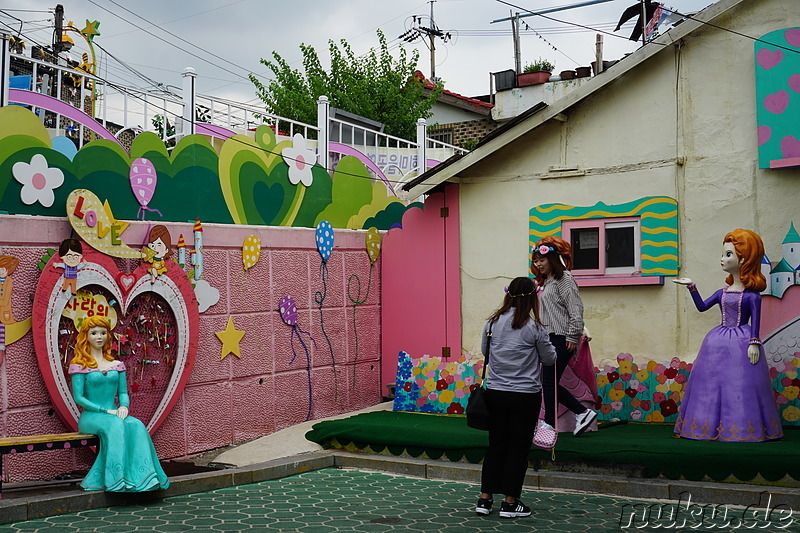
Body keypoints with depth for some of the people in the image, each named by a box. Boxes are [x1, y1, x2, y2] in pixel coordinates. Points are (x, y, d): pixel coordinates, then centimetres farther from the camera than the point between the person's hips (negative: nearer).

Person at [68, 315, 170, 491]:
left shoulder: (116, 365, 15)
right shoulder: (80, 366, 1)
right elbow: (78, 397, -6)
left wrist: (124, 406, -8)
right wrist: (105, 411, -14)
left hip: (114, 414, 4)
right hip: (90, 417, -4)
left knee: (135, 425, -28)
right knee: (115, 425, -36)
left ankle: (139, 475, -34)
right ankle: (116, 478, -35)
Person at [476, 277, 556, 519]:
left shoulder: (493, 322, -1)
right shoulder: (534, 327, -12)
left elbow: (485, 351, 14)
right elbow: (549, 359, 0)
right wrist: (548, 346, 19)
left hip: (495, 393, 4)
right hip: (525, 396, -4)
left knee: (496, 445, 14)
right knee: (518, 448, 6)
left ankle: (485, 498, 16)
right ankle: (510, 503, 11)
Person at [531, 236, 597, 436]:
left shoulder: (564, 279, -8)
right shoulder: (547, 282, 19)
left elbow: (576, 310, -14)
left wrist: (572, 338, -16)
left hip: (561, 339, -9)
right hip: (551, 338, 9)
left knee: (549, 382, -6)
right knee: (549, 383, 7)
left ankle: (549, 425, 3)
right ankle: (582, 412, 15)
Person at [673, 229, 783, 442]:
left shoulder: (751, 295, -5)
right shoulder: (722, 293, 11)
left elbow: (755, 320, -7)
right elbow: (702, 306, 17)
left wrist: (754, 343, -14)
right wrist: (692, 288, 12)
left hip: (742, 342, -6)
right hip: (719, 342, 6)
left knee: (741, 384, -6)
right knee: (714, 382, 5)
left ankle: (743, 428, 2)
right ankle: (714, 426, 12)